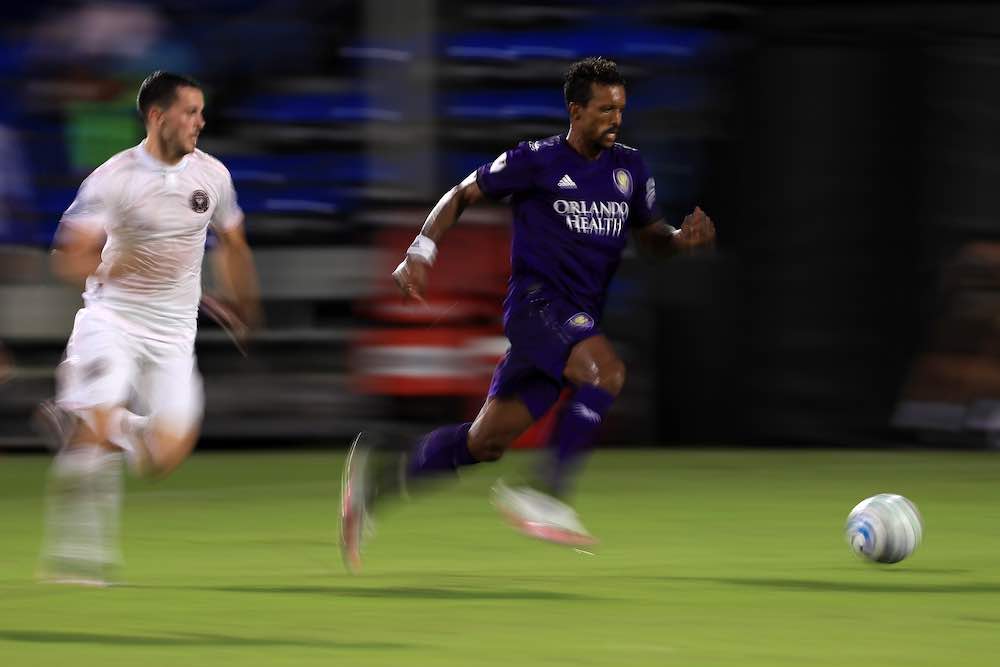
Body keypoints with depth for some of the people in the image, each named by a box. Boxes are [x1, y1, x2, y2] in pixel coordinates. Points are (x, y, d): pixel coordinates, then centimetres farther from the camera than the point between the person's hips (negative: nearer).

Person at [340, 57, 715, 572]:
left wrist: (684, 239, -2)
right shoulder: (537, 161, -4)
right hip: (537, 299, -6)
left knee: (488, 440, 4)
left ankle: (377, 473, 18)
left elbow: (651, 237, 20)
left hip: (581, 316, 6)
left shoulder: (629, 168, 12)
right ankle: (549, 496, -28)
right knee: (606, 372, -32)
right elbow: (463, 195, 4)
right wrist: (422, 251, -8)